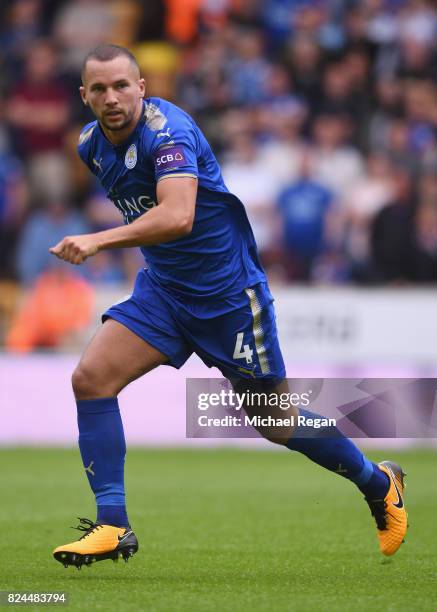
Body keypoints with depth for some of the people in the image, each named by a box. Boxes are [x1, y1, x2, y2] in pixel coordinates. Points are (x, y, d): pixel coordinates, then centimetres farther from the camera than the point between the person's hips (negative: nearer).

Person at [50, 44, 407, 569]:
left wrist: (98, 241, -49)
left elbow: (177, 216, -42)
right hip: (161, 288, 7)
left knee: (275, 420, 5)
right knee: (91, 378, -14)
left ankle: (379, 485, 30)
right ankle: (113, 526, -10)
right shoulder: (91, 143, 0)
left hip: (228, 290, -7)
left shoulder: (168, 131, -25)